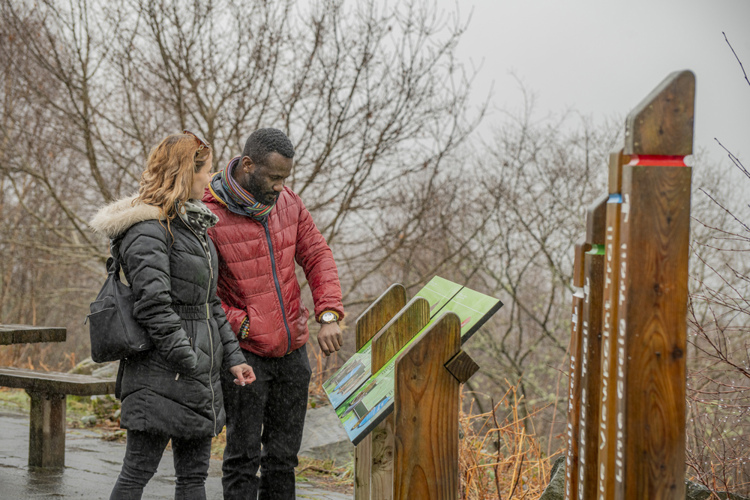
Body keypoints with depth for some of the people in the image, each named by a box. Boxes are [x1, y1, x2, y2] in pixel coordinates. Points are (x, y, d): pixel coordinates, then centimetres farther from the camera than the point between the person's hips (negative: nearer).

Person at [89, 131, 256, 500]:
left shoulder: (194, 226, 18)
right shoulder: (147, 230, -12)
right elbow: (154, 306, -20)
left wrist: (231, 357, 14)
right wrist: (189, 362, -19)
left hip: (200, 375, 9)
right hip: (162, 375, -9)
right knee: (139, 470, -3)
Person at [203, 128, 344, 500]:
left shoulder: (288, 203, 3)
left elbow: (317, 256, 7)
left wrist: (328, 316, -6)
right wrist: (242, 326, -16)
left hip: (292, 348, 6)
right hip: (245, 354, -5)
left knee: (284, 454, 12)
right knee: (244, 455, -1)